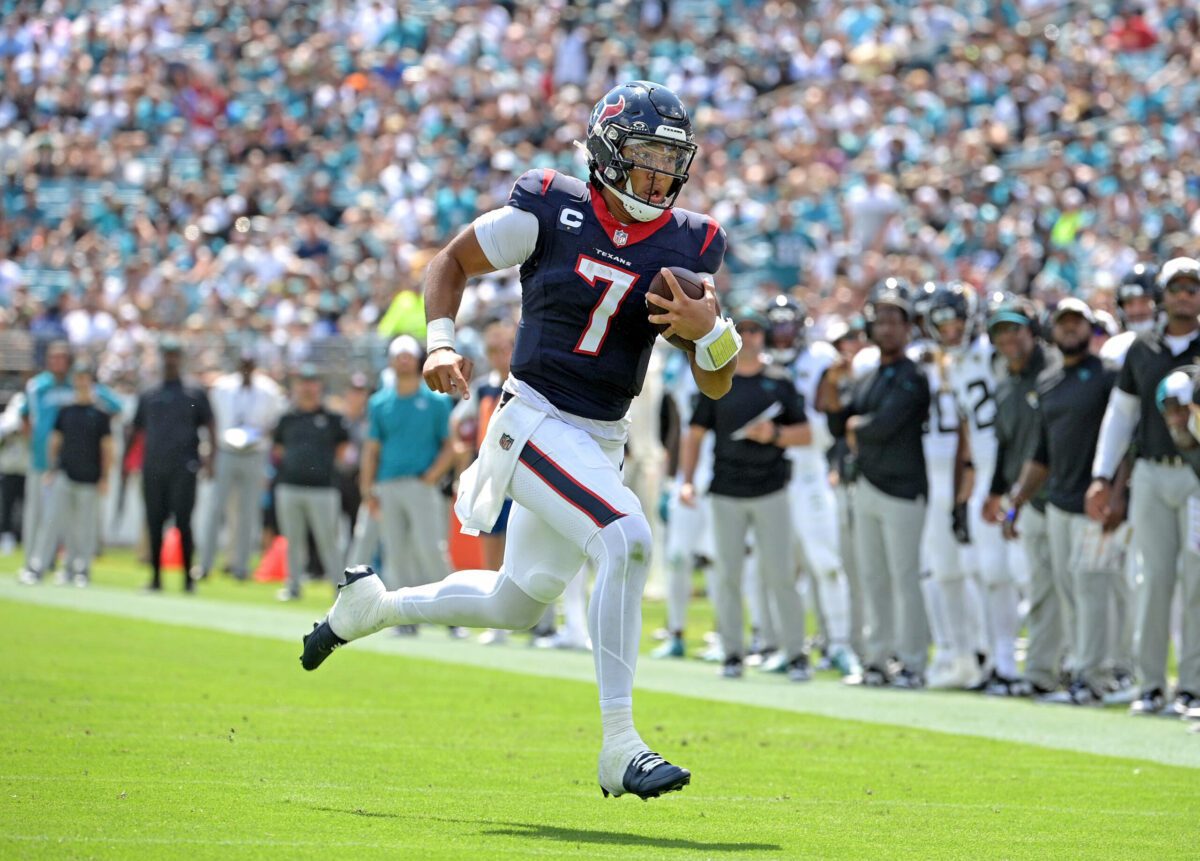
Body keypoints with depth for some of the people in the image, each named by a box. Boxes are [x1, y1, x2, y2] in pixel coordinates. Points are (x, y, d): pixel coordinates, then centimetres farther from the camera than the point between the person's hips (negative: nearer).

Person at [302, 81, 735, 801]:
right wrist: (442, 342, -12)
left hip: (602, 442, 6)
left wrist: (710, 330, -20)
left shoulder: (690, 247, 0)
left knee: (516, 604, 19)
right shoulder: (550, 212, -10)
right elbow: (451, 263, 4)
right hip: (535, 421, -6)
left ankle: (372, 605, 45)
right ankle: (620, 748, -26)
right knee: (627, 541, -28)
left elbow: (716, 386, 1)